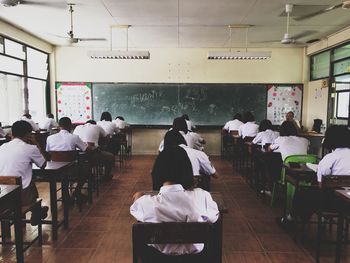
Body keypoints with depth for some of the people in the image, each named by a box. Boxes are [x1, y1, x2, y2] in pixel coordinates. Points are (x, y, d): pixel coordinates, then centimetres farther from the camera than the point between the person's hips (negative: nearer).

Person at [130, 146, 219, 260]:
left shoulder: (146, 203, -28)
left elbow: (134, 211, -5)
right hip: (195, 255, 1)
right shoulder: (202, 197, -27)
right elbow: (213, 218, -7)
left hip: (156, 256, 0)